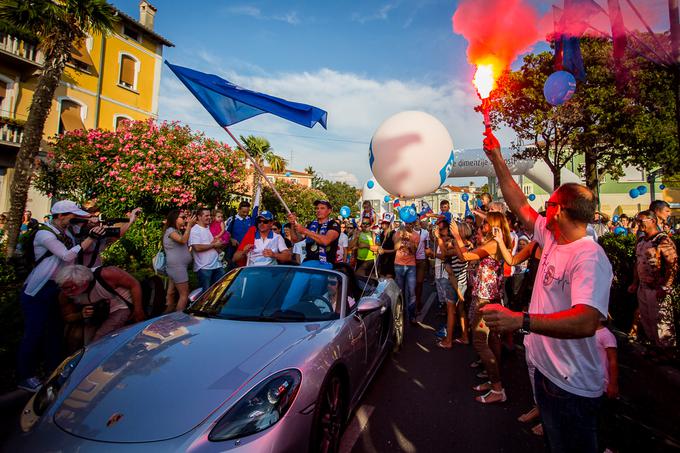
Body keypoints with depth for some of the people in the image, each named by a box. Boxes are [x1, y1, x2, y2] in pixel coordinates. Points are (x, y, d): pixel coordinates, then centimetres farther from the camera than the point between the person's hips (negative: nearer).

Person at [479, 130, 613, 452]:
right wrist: (497, 160, 9)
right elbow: (520, 205, 9)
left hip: (572, 385, -9)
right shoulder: (552, 238, 0)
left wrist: (520, 320, -53)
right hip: (545, 367, 9)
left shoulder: (589, 257, -27)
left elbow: (586, 322, -41)